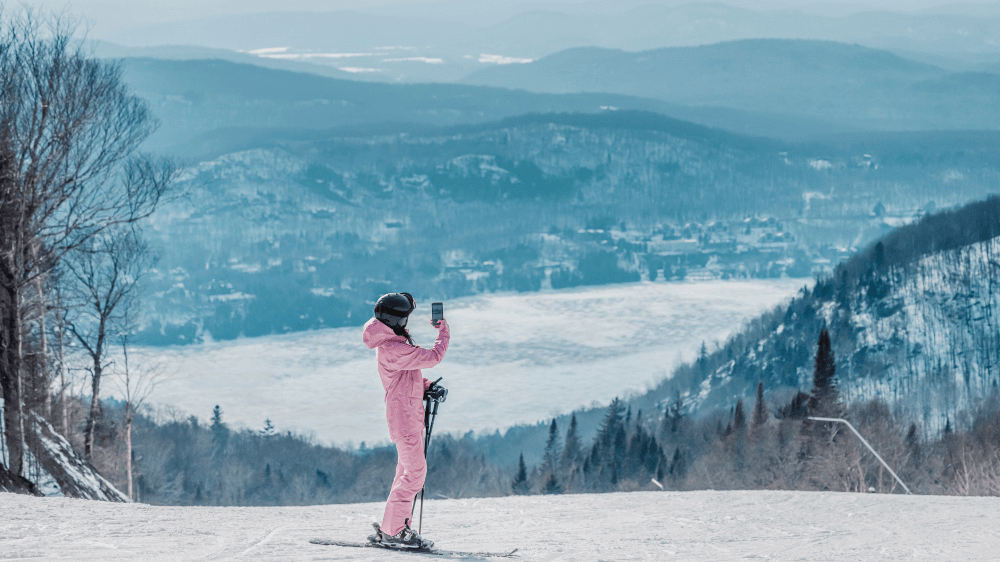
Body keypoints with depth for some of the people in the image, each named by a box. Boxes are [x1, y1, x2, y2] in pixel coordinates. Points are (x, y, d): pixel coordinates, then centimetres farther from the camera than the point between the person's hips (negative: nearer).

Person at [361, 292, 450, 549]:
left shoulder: (390, 343, 12)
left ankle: (395, 528, 20)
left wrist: (426, 386, 9)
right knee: (414, 472, -9)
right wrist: (444, 333, -6)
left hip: (409, 415, 11)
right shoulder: (393, 350, -23)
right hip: (404, 415, -11)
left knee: (407, 470, 15)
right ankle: (392, 532, -6)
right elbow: (432, 357, -22)